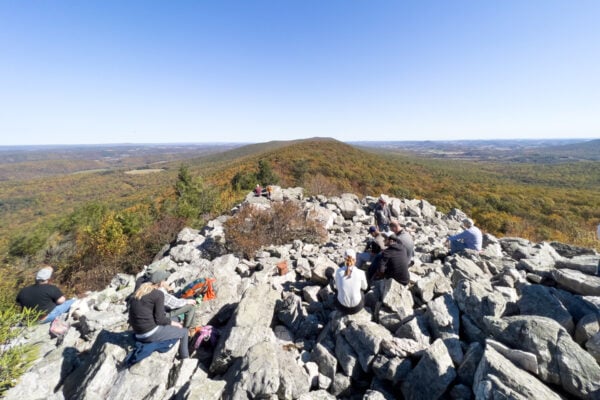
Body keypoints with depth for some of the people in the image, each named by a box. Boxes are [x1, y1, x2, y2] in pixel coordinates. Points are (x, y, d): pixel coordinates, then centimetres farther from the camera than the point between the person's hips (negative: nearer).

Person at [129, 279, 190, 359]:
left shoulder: (137, 293, 10)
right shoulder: (158, 294, -12)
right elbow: (159, 319, -16)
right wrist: (173, 323, 1)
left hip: (138, 336, 8)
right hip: (152, 333, -8)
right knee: (184, 332, 8)